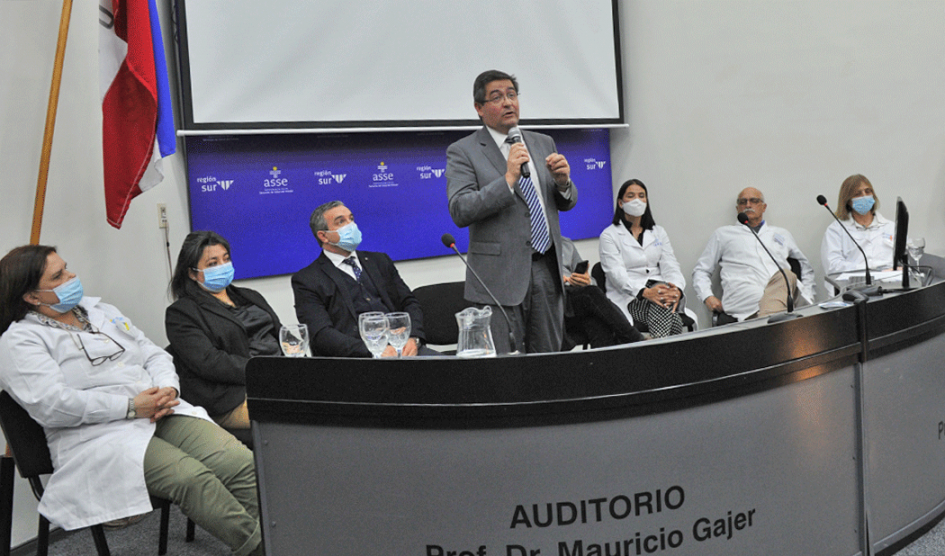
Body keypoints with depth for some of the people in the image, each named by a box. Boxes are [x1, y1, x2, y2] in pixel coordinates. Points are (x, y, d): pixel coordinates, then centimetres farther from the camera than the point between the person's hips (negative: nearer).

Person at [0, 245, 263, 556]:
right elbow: (52, 404, -14)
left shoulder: (99, 310, 22)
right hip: (101, 437, -6)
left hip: (164, 415, 6)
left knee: (243, 463, -19)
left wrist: (168, 389, -2)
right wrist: (132, 407, -16)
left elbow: (153, 355, 20)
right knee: (192, 478, -32)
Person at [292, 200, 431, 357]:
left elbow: (409, 303, 19)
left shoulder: (379, 261, 22)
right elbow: (320, 334, -6)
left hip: (401, 345, 5)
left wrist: (413, 338, -3)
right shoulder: (307, 280, 5)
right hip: (357, 356, -5)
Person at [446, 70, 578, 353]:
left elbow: (566, 203, 18)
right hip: (500, 275, -5)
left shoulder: (543, 143, 15)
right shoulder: (463, 151, -2)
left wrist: (563, 182, -5)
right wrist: (508, 179, -22)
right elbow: (460, 211, -14)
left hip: (547, 269, 5)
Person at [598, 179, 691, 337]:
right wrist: (645, 292, -29)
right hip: (628, 298, -3)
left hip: (659, 290, 4)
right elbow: (617, 273, -10)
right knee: (663, 309, -35)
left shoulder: (658, 232, 21)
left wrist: (677, 289, -18)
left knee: (664, 307, -34)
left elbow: (670, 266, 7)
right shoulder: (609, 235, 5)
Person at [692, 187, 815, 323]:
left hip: (783, 291, 4)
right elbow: (701, 271, 23)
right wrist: (708, 297, 3)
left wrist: (807, 297, 19)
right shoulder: (723, 234, 27)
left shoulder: (782, 234, 35)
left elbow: (806, 267, 40)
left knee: (786, 275, -36)